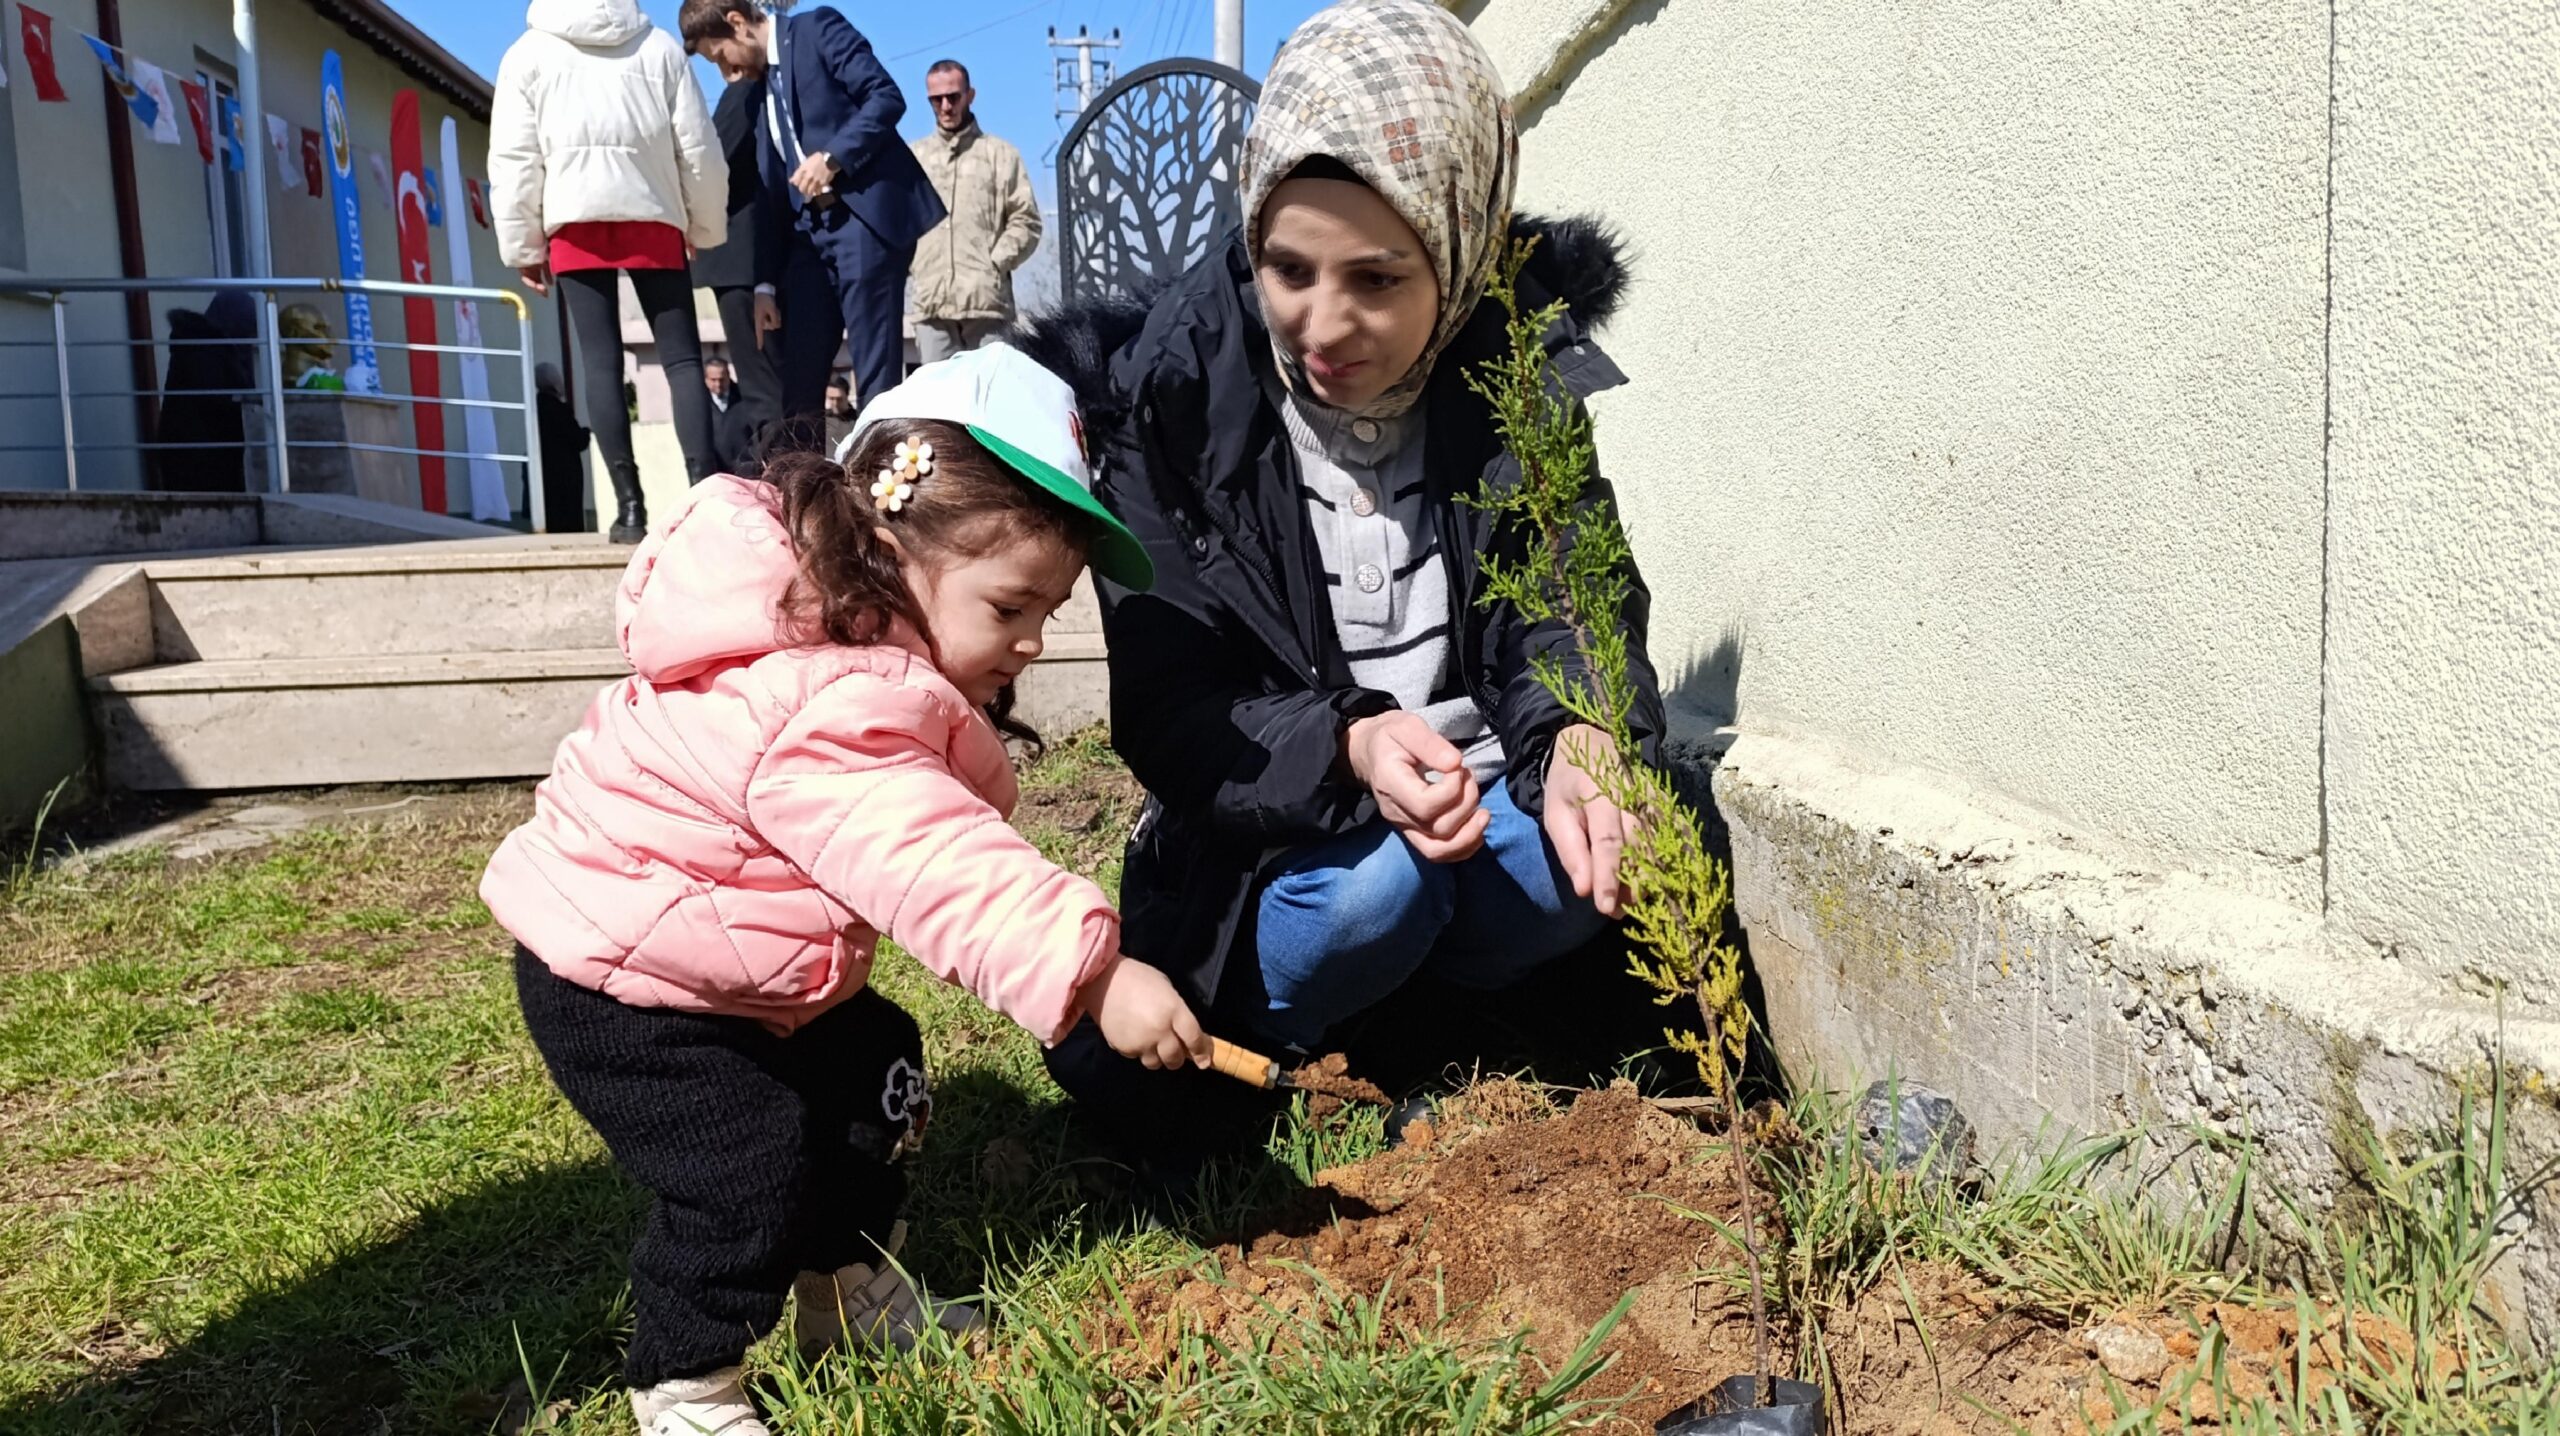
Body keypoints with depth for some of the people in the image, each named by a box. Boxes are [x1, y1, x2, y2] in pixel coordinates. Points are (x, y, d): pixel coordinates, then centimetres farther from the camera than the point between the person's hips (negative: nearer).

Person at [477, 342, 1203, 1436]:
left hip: (745, 964, 10)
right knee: (747, 1169, -13)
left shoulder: (854, 647, -3)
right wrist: (1088, 974, -50)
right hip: (616, 975, -10)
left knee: (872, 1075, 14)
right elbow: (936, 867, -45)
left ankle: (847, 1289, 31)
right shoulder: (829, 708, -36)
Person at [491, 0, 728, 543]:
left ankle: (630, 503, -8)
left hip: (575, 220, 0)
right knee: (683, 357, -1)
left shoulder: (529, 52, 8)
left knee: (601, 363, -1)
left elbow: (514, 158, 3)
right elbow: (698, 147, 7)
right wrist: (706, 227, 17)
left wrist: (523, 245, 8)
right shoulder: (659, 46, 9)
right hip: (654, 218, 1)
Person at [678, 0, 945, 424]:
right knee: (796, 376, 3)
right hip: (810, 229, 8)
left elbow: (886, 97, -9)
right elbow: (772, 191, 19)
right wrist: (765, 282, 13)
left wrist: (832, 157, -18)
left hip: (866, 213, -7)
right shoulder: (757, 89, 21)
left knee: (876, 368, -7)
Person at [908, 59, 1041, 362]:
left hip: (986, 299, -2)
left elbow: (1026, 220, 6)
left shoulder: (1000, 154, 13)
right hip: (932, 301, 2)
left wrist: (996, 263, -6)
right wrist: (908, 262, 0)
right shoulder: (911, 158, 20)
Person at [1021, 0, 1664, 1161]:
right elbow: (1172, 718, -13)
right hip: (1281, 853, -2)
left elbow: (1573, 619, -6)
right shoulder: (1172, 400, -12)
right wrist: (1348, 752, -32)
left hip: (1489, 811, 3)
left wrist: (1579, 748, -30)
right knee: (1376, 881, -33)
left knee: (1633, 837, -27)